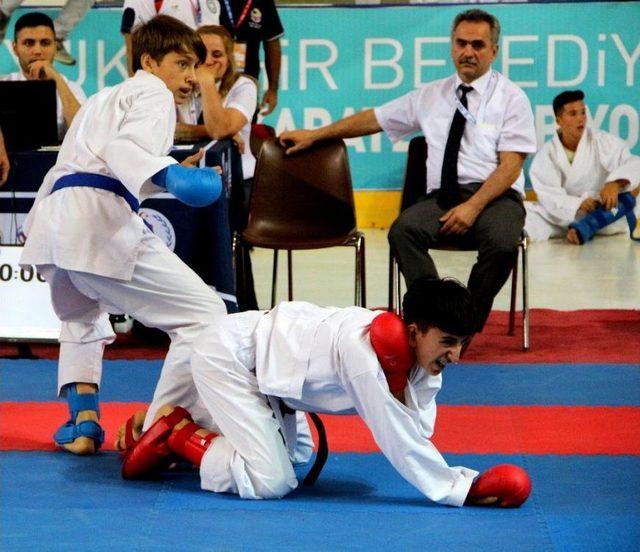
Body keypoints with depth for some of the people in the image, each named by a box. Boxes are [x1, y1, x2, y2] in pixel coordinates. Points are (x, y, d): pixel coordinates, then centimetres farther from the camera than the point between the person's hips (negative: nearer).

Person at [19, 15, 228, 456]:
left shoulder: (106, 98, 33)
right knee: (204, 316, -10)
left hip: (55, 217, 9)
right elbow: (124, 147, -14)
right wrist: (167, 175, -29)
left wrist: (172, 173, 35)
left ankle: (82, 421, 23)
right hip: (100, 221, -9)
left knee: (81, 319, 37)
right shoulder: (153, 95, 6)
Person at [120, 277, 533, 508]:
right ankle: (175, 434, 1)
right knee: (271, 483, -19)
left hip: (262, 361, 9)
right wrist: (461, 490, -28)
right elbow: (398, 441, -31)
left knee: (294, 461, 21)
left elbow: (419, 431, -11)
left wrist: (401, 379, -28)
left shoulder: (416, 354, -8)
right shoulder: (363, 351, -34)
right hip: (226, 356, -9)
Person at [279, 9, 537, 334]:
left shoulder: (510, 98, 4)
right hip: (443, 197, 3)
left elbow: (510, 166, -5)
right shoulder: (431, 96, 17)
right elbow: (374, 119, 24)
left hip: (495, 196, -3)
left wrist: (473, 207, -18)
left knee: (501, 243, -36)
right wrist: (313, 135, 21)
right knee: (403, 230, -29)